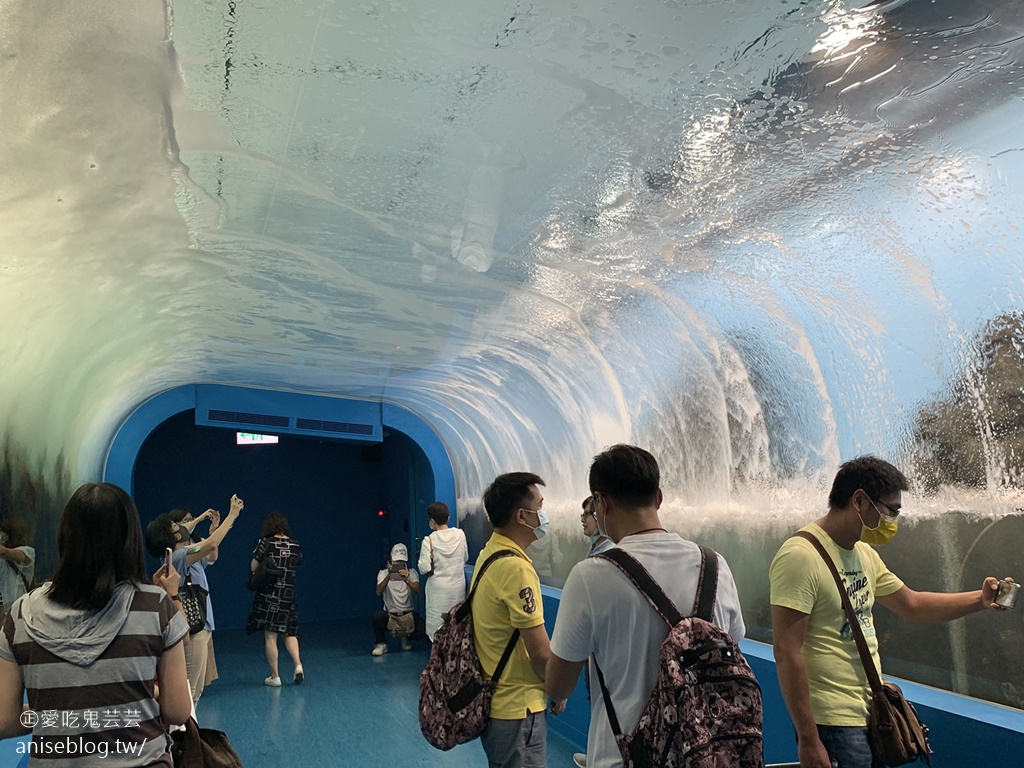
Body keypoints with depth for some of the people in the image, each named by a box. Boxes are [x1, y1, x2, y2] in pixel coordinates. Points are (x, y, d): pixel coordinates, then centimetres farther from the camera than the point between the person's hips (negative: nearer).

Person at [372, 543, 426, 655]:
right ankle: (381, 643, -3)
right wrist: (389, 575, -34)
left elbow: (417, 591, -17)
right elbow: (379, 593, -20)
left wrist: (407, 579, -36)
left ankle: (406, 638, 15)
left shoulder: (412, 572, 1)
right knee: (375, 616, -32)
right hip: (389, 615, -1)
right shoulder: (383, 573, -2)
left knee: (422, 631, -23)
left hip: (408, 614, 1)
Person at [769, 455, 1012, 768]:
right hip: (834, 725, -9)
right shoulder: (801, 556, -21)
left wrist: (979, 599, 12)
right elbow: (786, 651, -23)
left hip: (873, 715, 9)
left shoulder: (865, 554, 7)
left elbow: (912, 605, 23)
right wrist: (807, 740, -22)